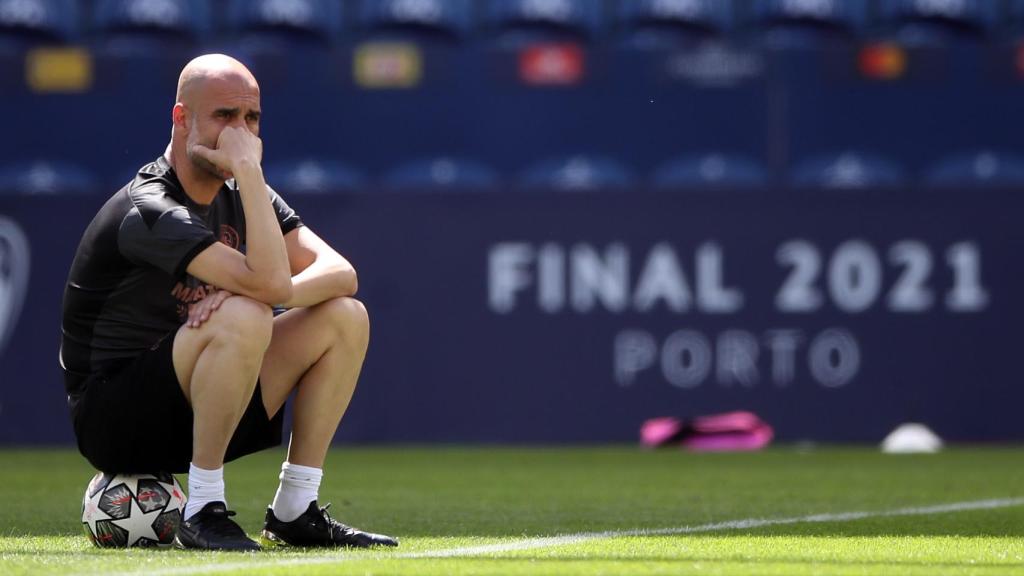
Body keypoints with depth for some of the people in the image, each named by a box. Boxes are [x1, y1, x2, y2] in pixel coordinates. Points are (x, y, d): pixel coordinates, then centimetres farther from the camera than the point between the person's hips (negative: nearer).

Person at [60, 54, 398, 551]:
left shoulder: (239, 194, 7)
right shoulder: (148, 211, -22)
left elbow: (340, 273, -4)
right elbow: (271, 282, -33)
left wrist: (269, 294, -24)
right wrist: (249, 169, -28)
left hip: (196, 410, 8)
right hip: (114, 426, -8)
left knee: (344, 316, -1)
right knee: (242, 318, -33)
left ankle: (294, 511, 0)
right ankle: (203, 512, -22)